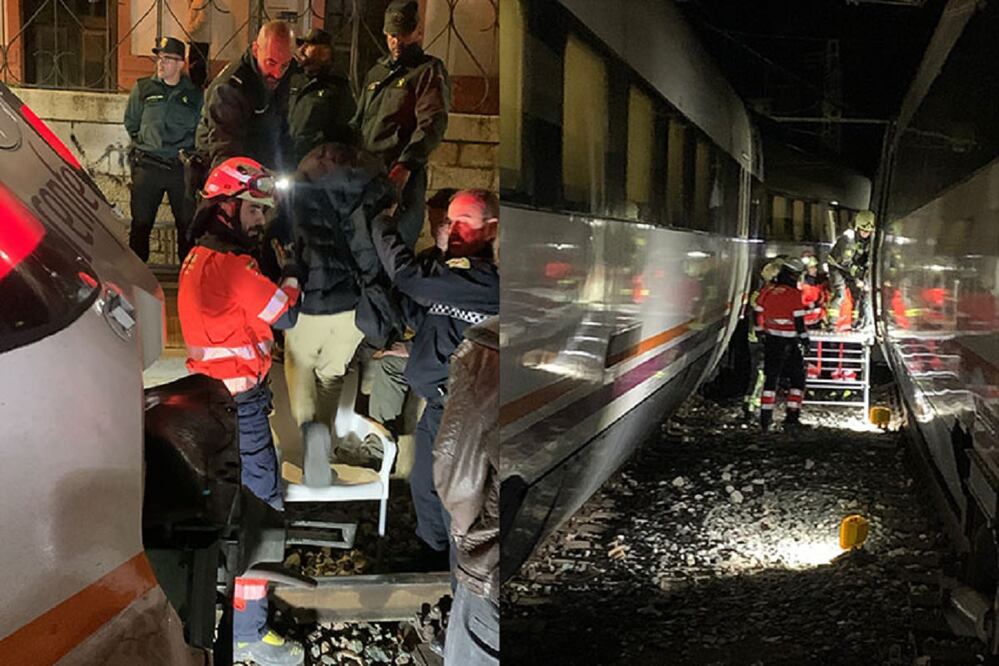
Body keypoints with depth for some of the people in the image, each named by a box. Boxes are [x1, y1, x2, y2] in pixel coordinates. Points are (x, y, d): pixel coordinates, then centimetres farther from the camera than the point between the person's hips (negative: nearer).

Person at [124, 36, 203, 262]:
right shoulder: (143, 89, 7)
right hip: (147, 165, 0)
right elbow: (130, 123, 16)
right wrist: (144, 143, 8)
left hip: (182, 166, 0)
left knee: (188, 224, 3)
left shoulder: (194, 95, 5)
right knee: (141, 223, 3)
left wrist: (186, 148, 0)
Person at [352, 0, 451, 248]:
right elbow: (357, 123, 31)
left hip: (402, 177, -7)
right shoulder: (375, 73, 25)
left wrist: (405, 165, -23)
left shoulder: (430, 71, 2)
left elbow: (432, 124, -12)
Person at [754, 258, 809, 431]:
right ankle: (792, 415, 3)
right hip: (790, 343, -5)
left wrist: (761, 332, 22)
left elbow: (758, 314, 9)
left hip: (771, 341, 5)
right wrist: (805, 339, -4)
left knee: (771, 378, 12)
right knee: (797, 378, 9)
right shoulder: (794, 295, -14)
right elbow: (799, 321, -14)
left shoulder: (766, 292, 1)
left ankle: (765, 415, 10)